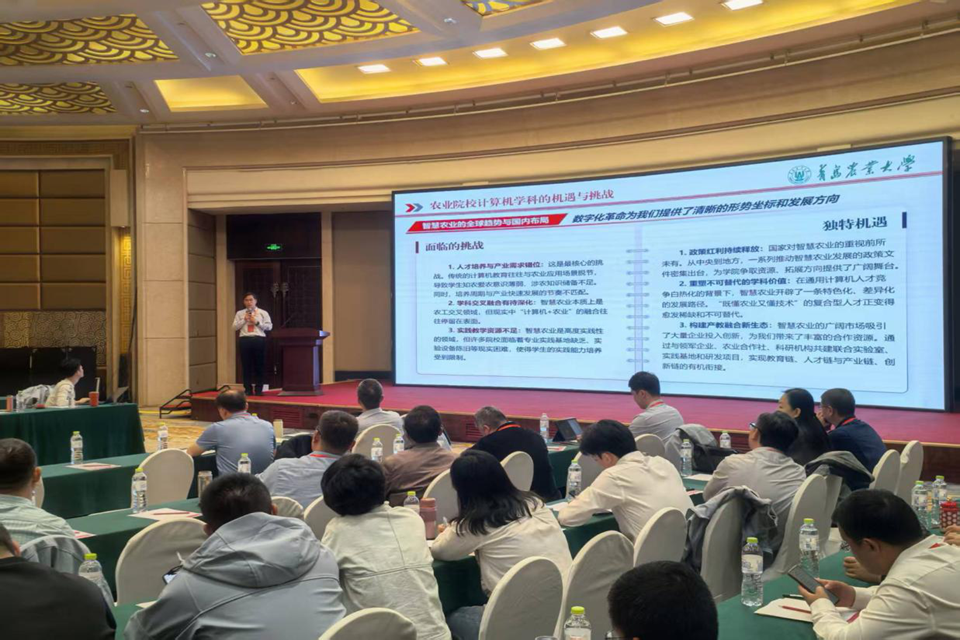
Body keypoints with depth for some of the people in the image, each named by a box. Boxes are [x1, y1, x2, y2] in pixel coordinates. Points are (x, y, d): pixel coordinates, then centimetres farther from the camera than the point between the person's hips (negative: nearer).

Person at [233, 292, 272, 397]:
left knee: (259, 366, 1)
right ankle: (248, 389, 9)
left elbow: (269, 326, 2)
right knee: (246, 366, 2)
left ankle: (258, 389, 9)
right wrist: (244, 320, -5)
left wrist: (257, 322, -8)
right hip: (245, 340, 1)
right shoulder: (240, 313, 12)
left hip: (259, 340, -1)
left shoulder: (263, 313, 8)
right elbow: (234, 327, 6)